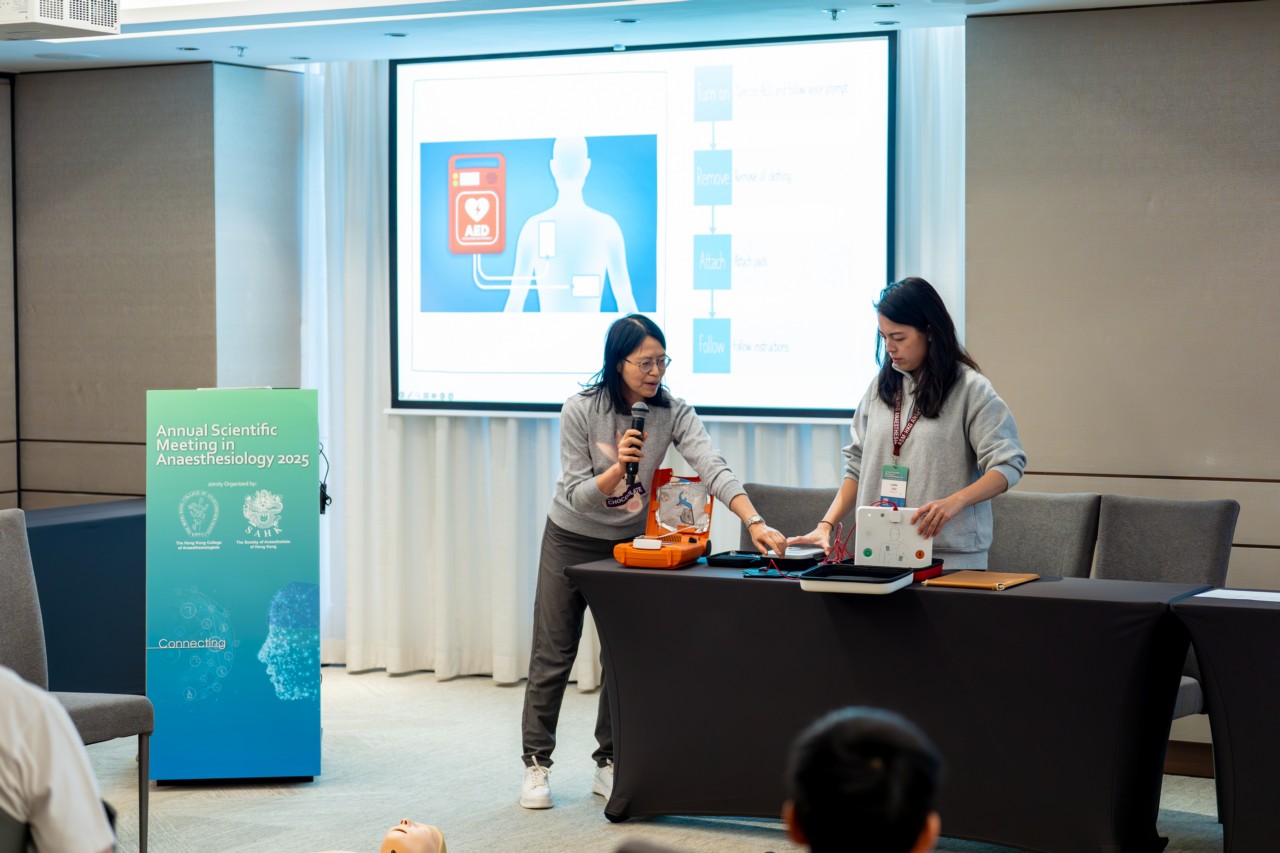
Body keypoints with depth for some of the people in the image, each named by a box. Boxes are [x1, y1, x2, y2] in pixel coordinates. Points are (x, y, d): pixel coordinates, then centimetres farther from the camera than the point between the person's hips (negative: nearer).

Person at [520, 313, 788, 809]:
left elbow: (713, 468, -29)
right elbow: (577, 496, -19)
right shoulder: (581, 410, -20)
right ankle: (536, 765, 12)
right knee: (553, 656, 2)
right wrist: (618, 467, -38)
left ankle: (609, 764, 17)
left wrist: (754, 522, -43)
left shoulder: (673, 414, -15)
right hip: (571, 540, -2)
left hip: (629, 543, 2)